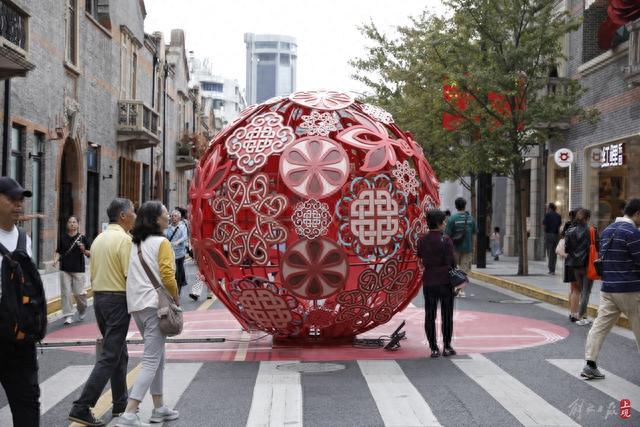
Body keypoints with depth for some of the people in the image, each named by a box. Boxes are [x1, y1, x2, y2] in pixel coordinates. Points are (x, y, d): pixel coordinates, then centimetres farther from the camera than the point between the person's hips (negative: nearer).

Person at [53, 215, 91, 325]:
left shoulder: (82, 237, 1)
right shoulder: (62, 237, 7)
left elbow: (89, 254, 4)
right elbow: (58, 251, 16)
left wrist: (84, 250, -17)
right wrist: (56, 260, -3)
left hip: (78, 270, -2)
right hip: (65, 269, 2)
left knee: (78, 293, -3)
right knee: (65, 293, -1)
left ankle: (82, 310, 26)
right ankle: (68, 316, 7)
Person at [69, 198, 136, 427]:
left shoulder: (99, 239, 11)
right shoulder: (124, 239, -14)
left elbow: (93, 273, 15)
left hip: (99, 297, 9)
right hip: (118, 299, -9)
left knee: (119, 352, 17)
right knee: (110, 356, -6)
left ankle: (120, 404, 24)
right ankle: (82, 407, -9)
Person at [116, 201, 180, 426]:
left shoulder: (134, 243, 11)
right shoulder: (161, 242, -8)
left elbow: (128, 274, 10)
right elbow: (167, 277, -14)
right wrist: (176, 300, 0)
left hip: (136, 306, 8)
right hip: (155, 305, -8)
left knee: (157, 357, 20)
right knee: (151, 362, -6)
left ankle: (159, 409, 26)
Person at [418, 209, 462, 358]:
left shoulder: (422, 241, 3)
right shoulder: (446, 240, -11)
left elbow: (420, 259, 8)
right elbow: (451, 263, -10)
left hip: (428, 282, 3)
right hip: (445, 281, -3)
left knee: (430, 315, 6)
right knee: (447, 315, 7)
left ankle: (433, 348, 7)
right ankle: (447, 347, 12)